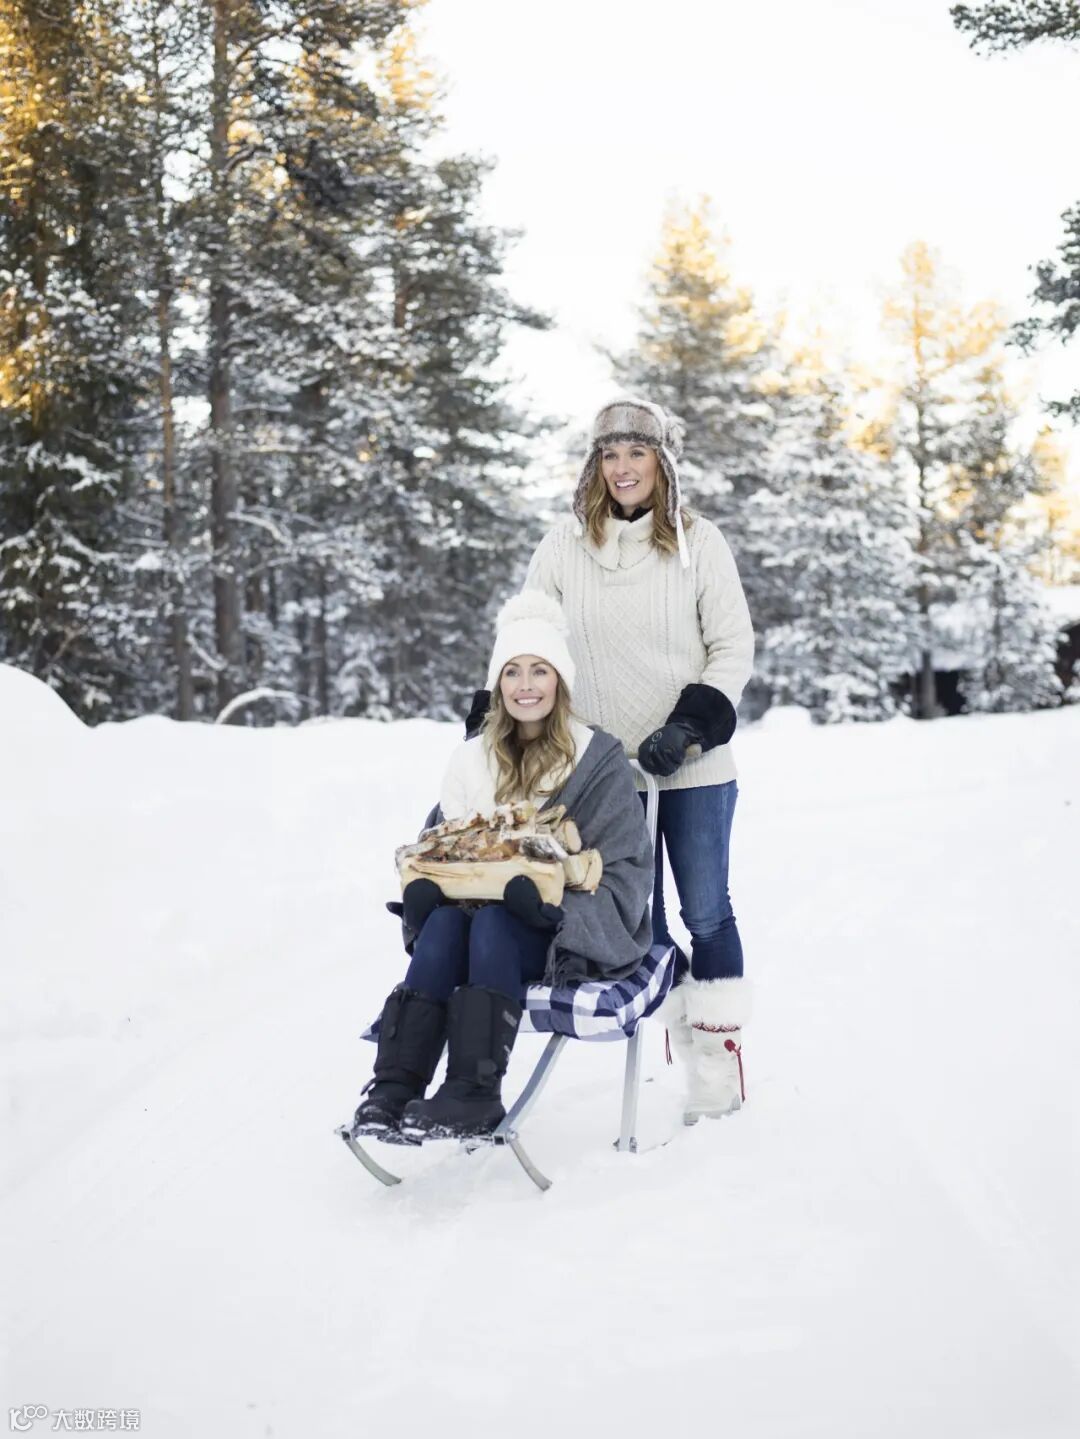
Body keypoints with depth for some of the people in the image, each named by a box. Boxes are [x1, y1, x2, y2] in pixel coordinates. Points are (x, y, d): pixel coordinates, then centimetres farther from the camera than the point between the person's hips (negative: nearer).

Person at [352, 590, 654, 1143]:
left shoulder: (600, 758, 0)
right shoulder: (473, 759, 14)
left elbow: (626, 870, -6)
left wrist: (556, 904, -23)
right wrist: (428, 884, -12)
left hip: (576, 936, -4)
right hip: (486, 906, 4)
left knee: (493, 923, -34)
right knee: (444, 920, -29)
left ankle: (474, 1095, -42)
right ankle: (394, 1086, -40)